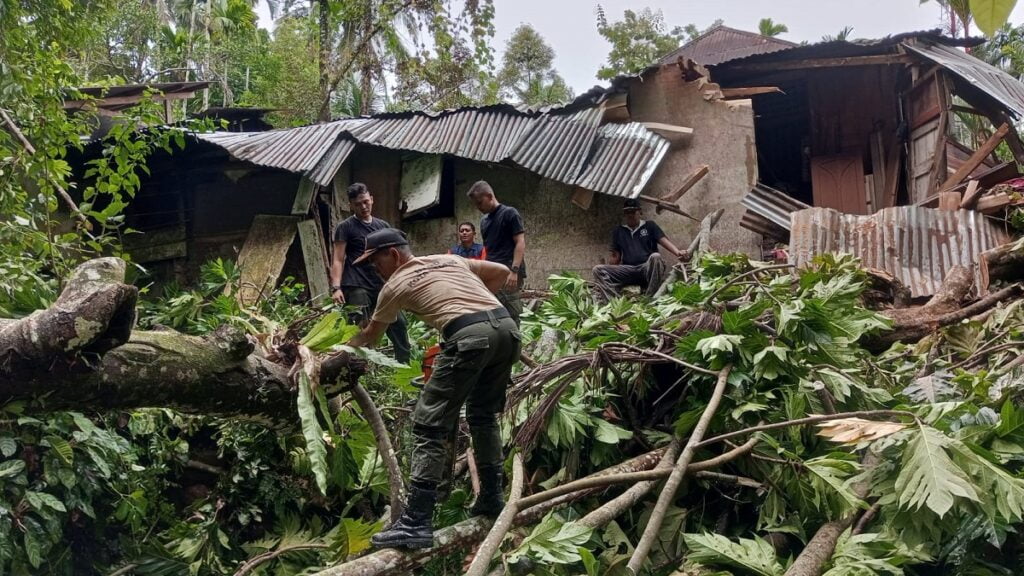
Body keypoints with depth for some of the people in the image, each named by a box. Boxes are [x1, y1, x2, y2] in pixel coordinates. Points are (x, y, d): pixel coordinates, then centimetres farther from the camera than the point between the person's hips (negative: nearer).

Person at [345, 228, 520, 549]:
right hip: (506, 325, 7)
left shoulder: (396, 285, 15)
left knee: (429, 425, -2)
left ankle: (416, 523, -6)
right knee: (483, 414, 25)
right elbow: (502, 272, 28)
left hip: (469, 336, -7)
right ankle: (492, 499, 30)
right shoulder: (449, 259, 28)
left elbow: (369, 337, 28)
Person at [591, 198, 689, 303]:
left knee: (655, 256, -36)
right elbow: (615, 257, 20)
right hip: (627, 270, 3)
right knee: (598, 270, -18)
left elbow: (664, 241, -3)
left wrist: (677, 252, -22)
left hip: (647, 268, -2)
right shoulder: (618, 232, 20)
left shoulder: (649, 226, 12)